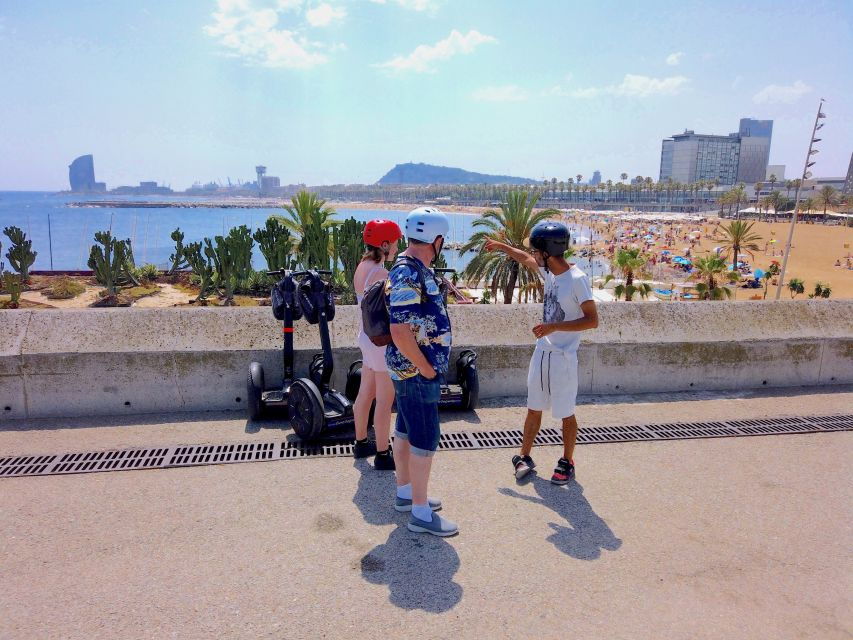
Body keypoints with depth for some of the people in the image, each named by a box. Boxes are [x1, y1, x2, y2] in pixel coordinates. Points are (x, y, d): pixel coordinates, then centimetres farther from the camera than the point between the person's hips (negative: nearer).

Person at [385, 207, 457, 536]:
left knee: (406, 432, 18)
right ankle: (420, 513, 11)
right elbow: (400, 333, -29)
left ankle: (405, 493, 33)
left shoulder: (416, 270, 9)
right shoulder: (408, 277, -23)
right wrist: (427, 369, -18)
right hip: (416, 371, -10)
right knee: (425, 440, -1)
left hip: (412, 370, 10)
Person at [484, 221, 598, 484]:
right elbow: (526, 259, 25)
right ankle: (524, 456, 28)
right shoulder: (548, 271, 4)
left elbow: (592, 320, -20)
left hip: (563, 357, -7)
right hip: (542, 352, 7)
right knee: (534, 408, 15)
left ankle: (567, 462, 25)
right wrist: (501, 246, 33)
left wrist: (554, 326, -24)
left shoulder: (577, 279, -19)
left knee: (565, 413, 7)